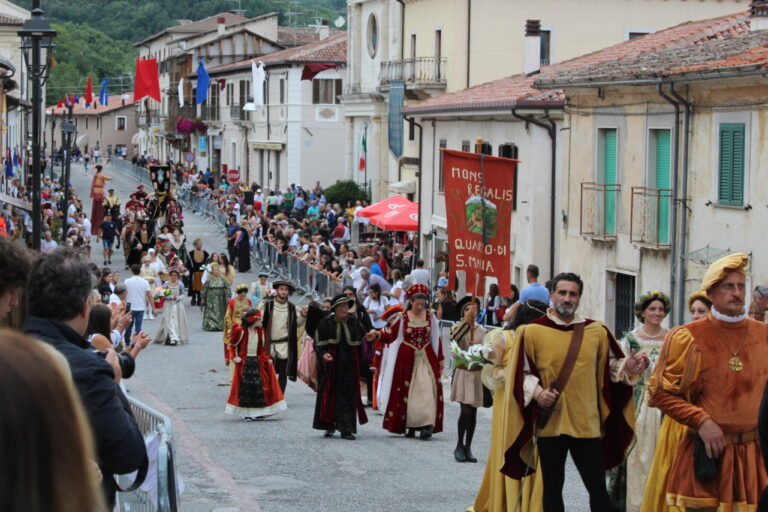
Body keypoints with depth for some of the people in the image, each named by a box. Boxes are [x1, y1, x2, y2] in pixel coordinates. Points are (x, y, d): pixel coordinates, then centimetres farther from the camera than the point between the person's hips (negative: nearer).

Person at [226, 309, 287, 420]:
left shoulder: (260, 331, 5)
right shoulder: (241, 331, -9)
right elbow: (232, 345, 2)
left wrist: (267, 358, 0)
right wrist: (235, 357, -9)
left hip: (257, 361, 4)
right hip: (243, 363, -4)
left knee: (259, 386, 0)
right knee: (245, 387, -4)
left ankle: (258, 412, 8)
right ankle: (246, 413, 2)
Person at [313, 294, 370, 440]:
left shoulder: (354, 322, 5)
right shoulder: (325, 323, -2)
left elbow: (363, 342, 13)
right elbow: (319, 344, -3)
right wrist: (323, 354, -23)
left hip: (349, 366, 1)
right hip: (331, 365, -1)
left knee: (348, 395, -3)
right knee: (329, 394, 1)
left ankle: (346, 429, -3)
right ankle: (329, 426, 15)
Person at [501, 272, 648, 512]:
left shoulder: (597, 331, 5)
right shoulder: (532, 331, -1)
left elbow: (611, 367, 12)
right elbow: (522, 373, 1)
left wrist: (628, 367, -8)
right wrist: (536, 392, -16)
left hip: (587, 424, 1)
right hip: (549, 423, -1)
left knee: (597, 487, 2)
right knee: (552, 487, 8)